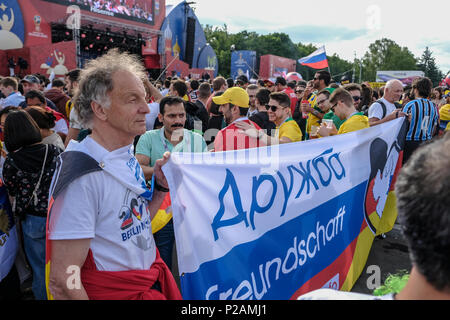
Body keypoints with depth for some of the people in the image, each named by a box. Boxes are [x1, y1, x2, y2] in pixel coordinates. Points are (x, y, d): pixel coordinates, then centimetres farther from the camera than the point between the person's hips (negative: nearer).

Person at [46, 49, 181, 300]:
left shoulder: (128, 156, 2)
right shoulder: (84, 174, -25)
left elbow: (137, 222, 6)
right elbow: (62, 282, -26)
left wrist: (161, 187, -6)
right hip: (115, 292, -8)